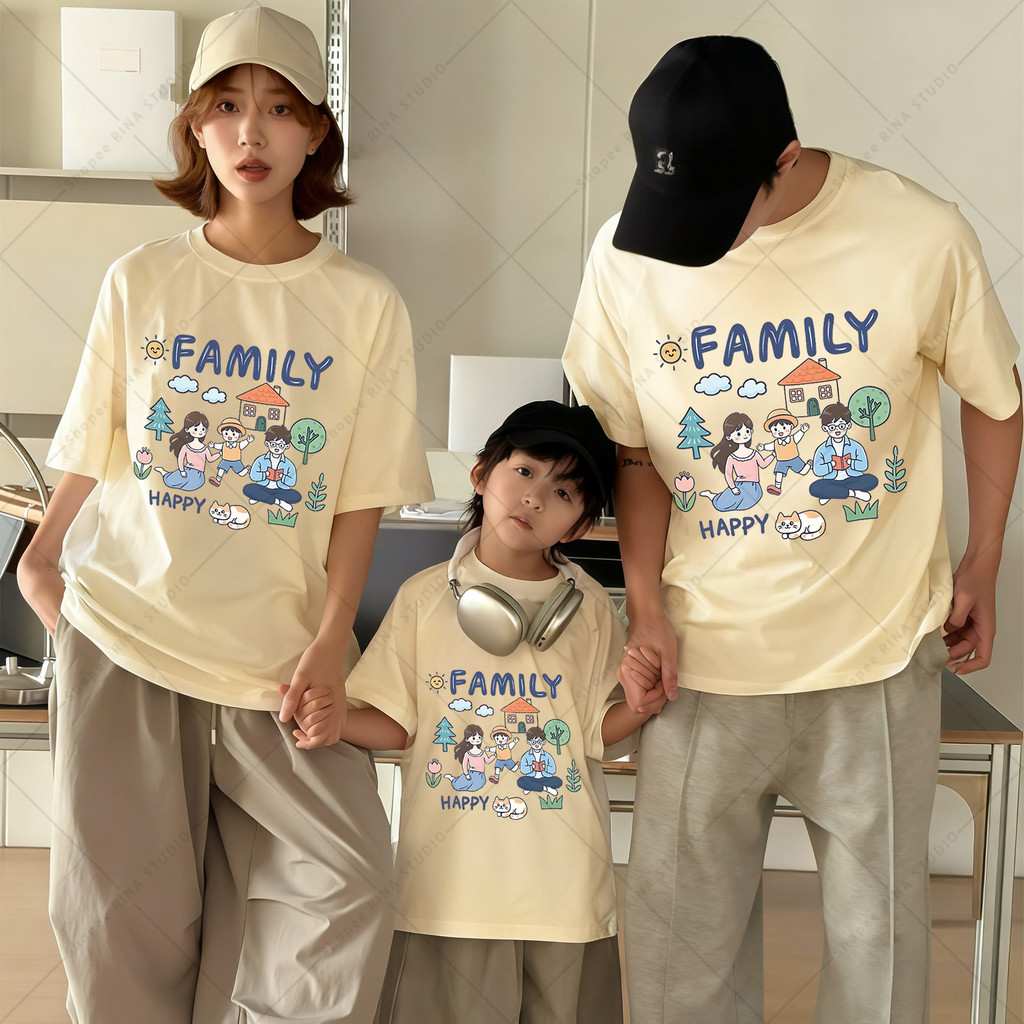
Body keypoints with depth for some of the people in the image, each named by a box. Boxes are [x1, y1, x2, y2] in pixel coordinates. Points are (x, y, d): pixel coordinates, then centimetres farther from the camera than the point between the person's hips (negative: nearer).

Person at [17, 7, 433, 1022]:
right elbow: (94, 452, 10)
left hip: (278, 648, 0)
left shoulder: (364, 303, 0)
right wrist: (40, 560, 5)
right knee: (123, 910, 5)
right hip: (126, 631, 0)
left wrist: (329, 643, -7)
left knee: (346, 884, -8)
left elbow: (363, 493, -1)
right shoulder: (141, 281, 2)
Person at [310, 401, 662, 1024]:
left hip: (564, 878, 1)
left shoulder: (589, 608, 3)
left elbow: (595, 730, 3)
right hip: (450, 878, -1)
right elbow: (396, 725, 2)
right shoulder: (425, 597, 1)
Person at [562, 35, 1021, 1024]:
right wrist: (647, 607, -5)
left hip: (879, 647, -1)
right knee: (681, 926, 9)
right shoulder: (627, 251, -8)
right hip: (704, 648, 1)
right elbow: (632, 448, 2)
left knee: (877, 919, 13)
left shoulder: (920, 237, -12)